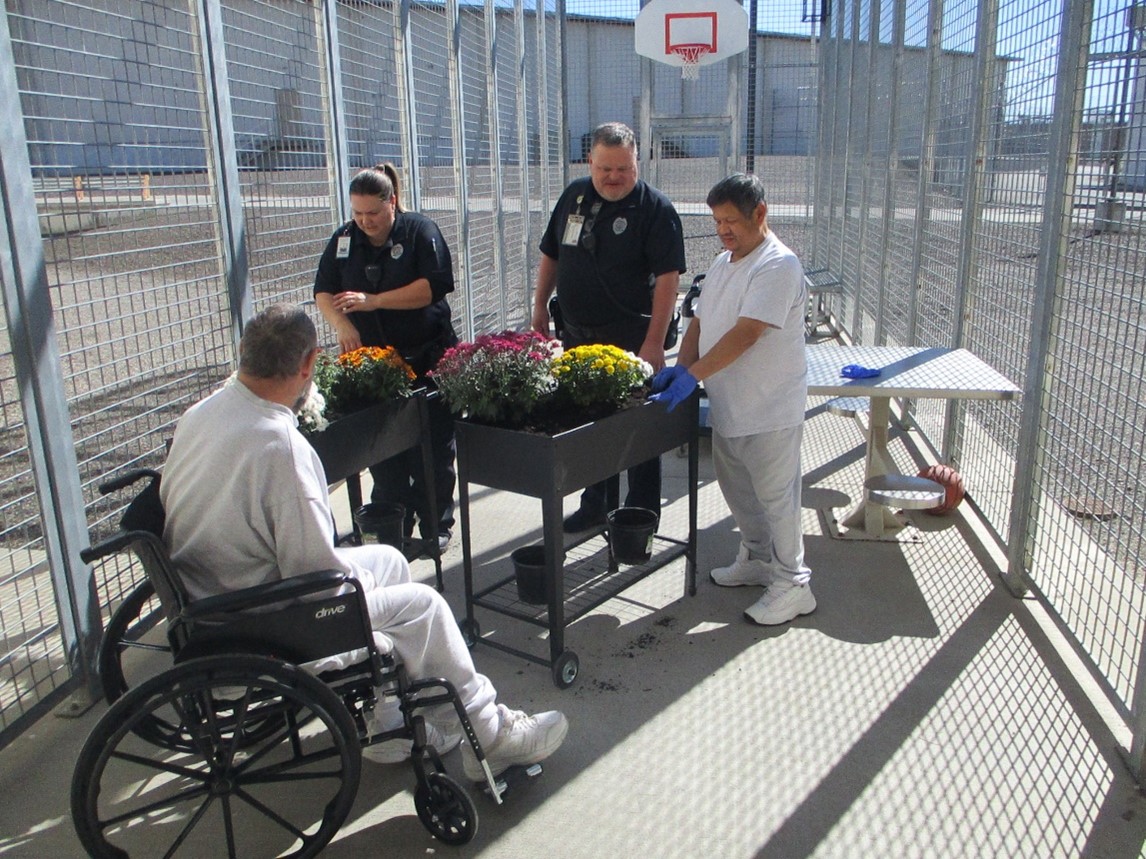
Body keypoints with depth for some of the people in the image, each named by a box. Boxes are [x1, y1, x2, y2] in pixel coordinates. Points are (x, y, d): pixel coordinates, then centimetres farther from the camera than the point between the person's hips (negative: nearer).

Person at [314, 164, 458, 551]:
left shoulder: (420, 230, -5)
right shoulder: (344, 239, 8)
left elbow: (436, 284, -16)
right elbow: (323, 291, 9)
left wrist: (374, 301, -19)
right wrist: (342, 325, -12)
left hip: (427, 358, -3)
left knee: (433, 447, 2)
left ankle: (435, 528, 15)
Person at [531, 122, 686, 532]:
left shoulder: (656, 208, -10)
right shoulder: (574, 195, 8)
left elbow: (668, 278, -16)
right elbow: (551, 255, 17)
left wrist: (654, 342, -21)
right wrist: (540, 307, 13)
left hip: (630, 340, -6)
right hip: (576, 334, 6)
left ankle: (641, 515, 16)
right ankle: (593, 504, 32)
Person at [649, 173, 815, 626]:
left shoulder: (778, 266, -18)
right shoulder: (722, 263, 11)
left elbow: (745, 334, -27)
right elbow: (700, 322, 13)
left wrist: (692, 375, -30)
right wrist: (680, 367, -4)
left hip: (770, 410, -9)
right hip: (726, 406, 9)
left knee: (775, 496, 1)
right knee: (736, 488, 20)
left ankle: (792, 584, 16)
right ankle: (757, 559, 40)